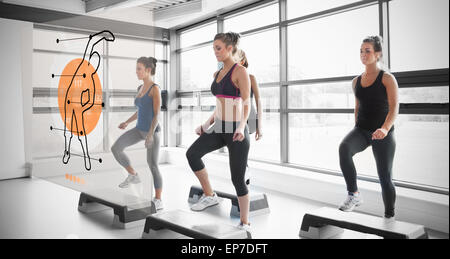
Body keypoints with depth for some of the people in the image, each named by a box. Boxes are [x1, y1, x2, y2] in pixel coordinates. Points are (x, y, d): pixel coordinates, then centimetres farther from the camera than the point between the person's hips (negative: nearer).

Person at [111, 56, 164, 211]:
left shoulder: (155, 88, -13)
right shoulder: (140, 88, 12)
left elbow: (157, 113, -19)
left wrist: (151, 134, -28)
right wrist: (127, 122, 15)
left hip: (152, 131, -7)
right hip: (140, 129, 8)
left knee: (152, 166, -6)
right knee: (115, 149, -8)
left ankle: (158, 201, 8)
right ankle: (133, 176, 9)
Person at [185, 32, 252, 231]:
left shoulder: (240, 71, -9)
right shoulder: (218, 74, 14)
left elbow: (246, 103, -16)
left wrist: (241, 126, -32)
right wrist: (207, 125, 13)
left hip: (236, 130, -7)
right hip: (219, 128, 7)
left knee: (238, 179, 1)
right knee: (192, 153, -17)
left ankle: (245, 224, 19)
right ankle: (210, 196, 0)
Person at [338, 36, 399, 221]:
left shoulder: (387, 78, -5)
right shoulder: (356, 81, 11)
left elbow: (394, 108, -15)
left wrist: (385, 129, -32)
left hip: (383, 134, -3)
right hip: (361, 129, 4)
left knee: (385, 177, 2)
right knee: (344, 148, -31)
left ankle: (389, 217, 20)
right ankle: (354, 195, -24)